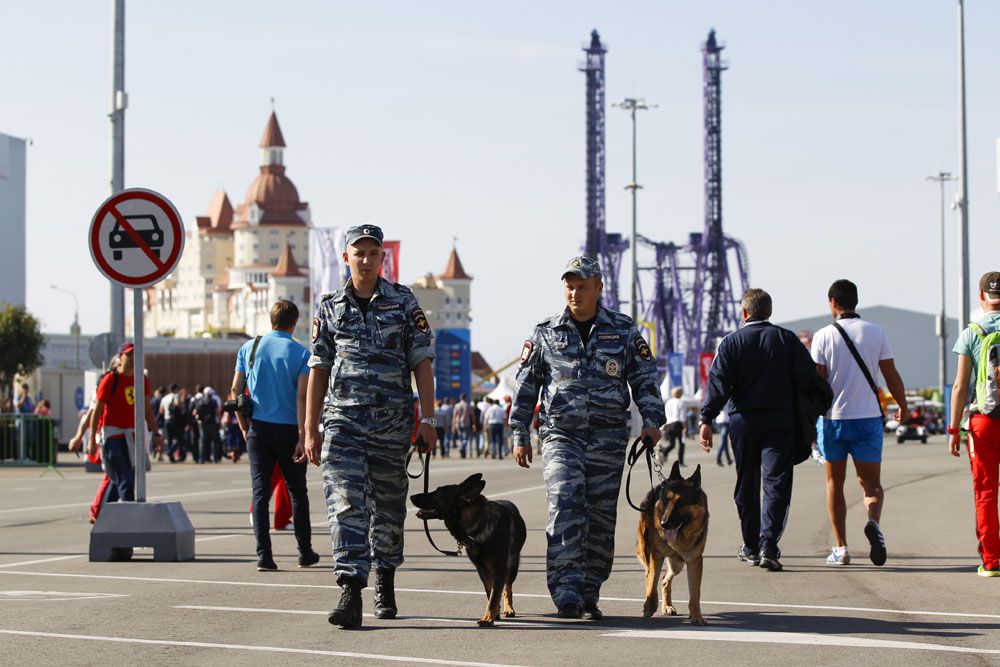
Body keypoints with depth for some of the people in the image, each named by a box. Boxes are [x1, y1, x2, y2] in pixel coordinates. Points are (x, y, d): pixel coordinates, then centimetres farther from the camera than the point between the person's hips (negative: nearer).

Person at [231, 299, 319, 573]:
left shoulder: (249, 348, 4)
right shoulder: (300, 353, -4)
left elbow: (236, 390, 3)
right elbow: (302, 397, -12)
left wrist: (244, 427, 12)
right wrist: (303, 437, -14)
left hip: (258, 428, 2)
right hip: (288, 430, -2)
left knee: (260, 493, 2)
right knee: (297, 491, 12)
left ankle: (264, 555, -5)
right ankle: (305, 552, 18)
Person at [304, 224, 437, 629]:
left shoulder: (404, 304, 4)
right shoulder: (330, 308, 7)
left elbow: (421, 363, 2)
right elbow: (318, 370, 9)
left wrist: (427, 419, -5)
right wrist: (311, 431, 6)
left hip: (391, 424, 0)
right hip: (342, 421, 0)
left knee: (389, 507, 11)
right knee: (345, 505, -13)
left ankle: (385, 582, 31)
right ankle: (350, 594, -20)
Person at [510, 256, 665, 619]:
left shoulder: (623, 331, 8)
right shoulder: (545, 333, 8)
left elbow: (645, 379, 11)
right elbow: (524, 385, 13)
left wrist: (651, 419, -3)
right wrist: (520, 435, 8)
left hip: (608, 439, 1)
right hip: (560, 435, -1)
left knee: (600, 518, 2)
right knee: (565, 507, -19)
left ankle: (589, 595, 11)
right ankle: (566, 590, -24)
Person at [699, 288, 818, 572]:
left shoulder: (731, 342, 1)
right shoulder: (787, 339, 3)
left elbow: (718, 383, -7)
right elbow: (808, 378, -2)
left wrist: (707, 420, -9)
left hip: (742, 421, 1)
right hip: (779, 421, -1)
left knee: (746, 485, 13)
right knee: (776, 484, -4)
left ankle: (751, 547, 21)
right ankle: (768, 546, -19)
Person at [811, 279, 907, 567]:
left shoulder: (823, 336, -4)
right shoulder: (876, 333, 1)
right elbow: (891, 376, 3)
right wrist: (903, 407, 18)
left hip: (833, 419, -1)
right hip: (868, 419, 1)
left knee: (835, 483, 13)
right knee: (871, 483, 7)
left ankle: (841, 547, 8)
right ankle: (873, 521, -25)